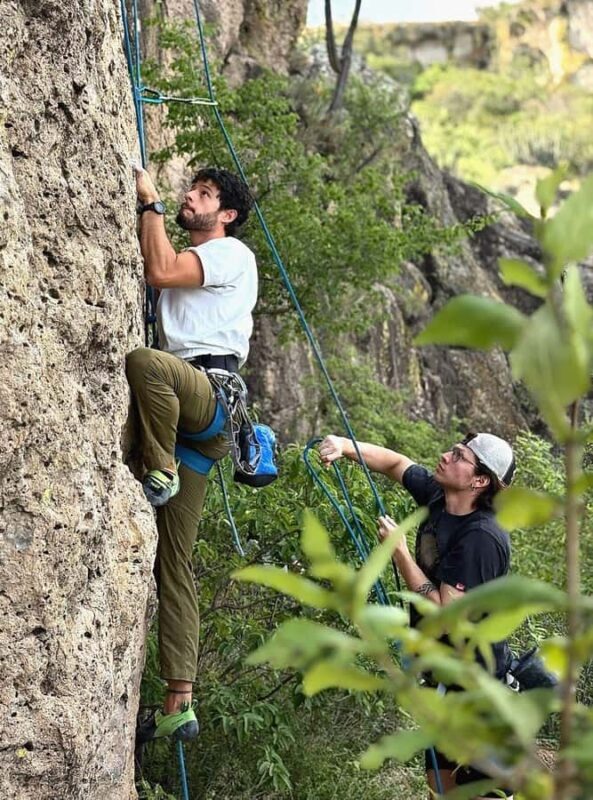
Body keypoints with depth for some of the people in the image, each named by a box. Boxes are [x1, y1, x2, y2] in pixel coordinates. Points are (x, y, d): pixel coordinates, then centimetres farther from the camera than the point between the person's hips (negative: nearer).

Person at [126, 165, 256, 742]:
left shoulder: (231, 252, 3)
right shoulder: (186, 258, 33)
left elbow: (160, 272, -12)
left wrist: (149, 203, -3)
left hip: (211, 388, -8)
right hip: (182, 409, 8)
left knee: (143, 362, -40)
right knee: (173, 561, 1)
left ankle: (161, 474, -22)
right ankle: (178, 706, -1)